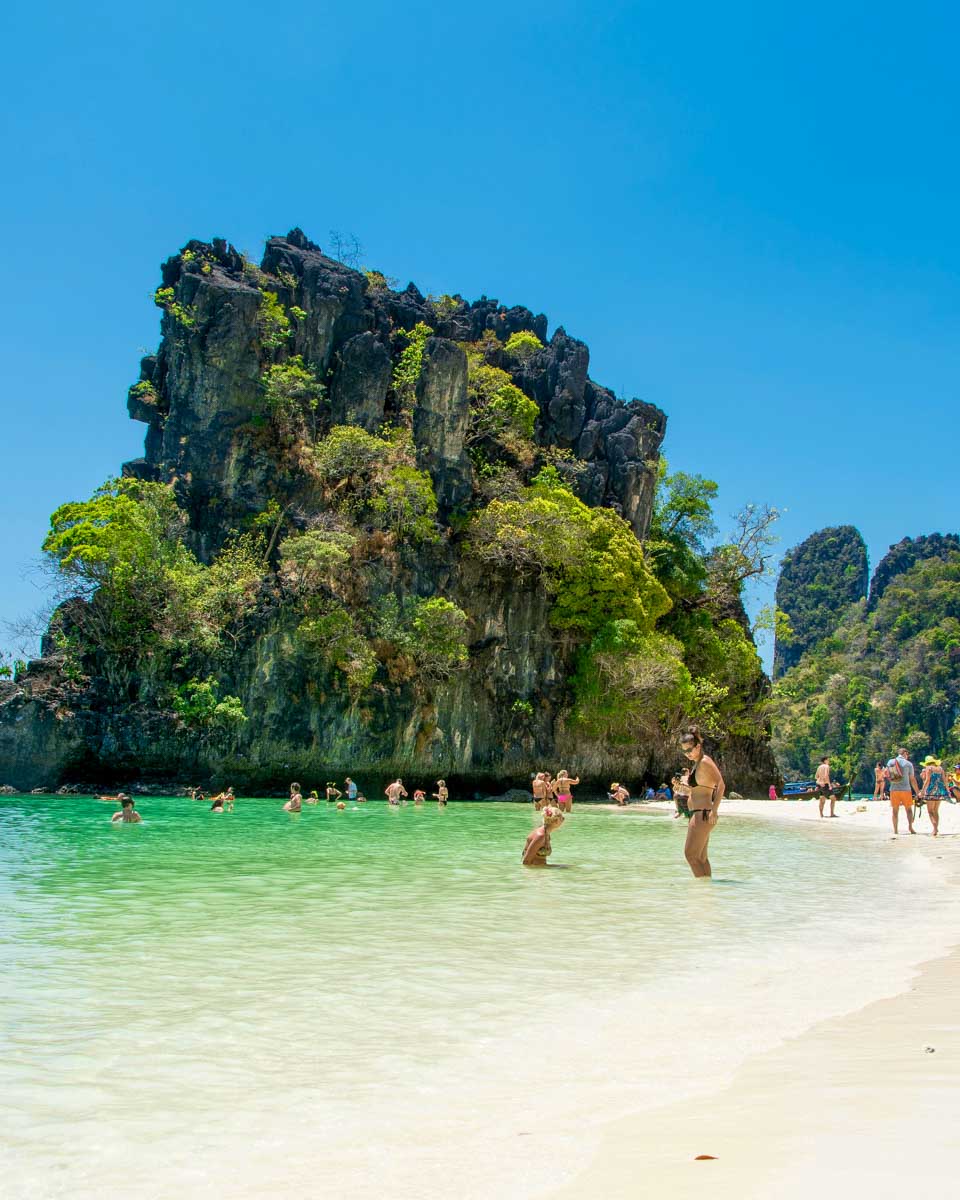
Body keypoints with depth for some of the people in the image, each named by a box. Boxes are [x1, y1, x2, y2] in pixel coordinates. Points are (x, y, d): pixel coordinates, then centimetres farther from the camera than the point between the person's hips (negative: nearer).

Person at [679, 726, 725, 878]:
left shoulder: (705, 762, -14)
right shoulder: (696, 763, 15)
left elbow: (721, 785, -24)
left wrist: (714, 811, -27)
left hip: (702, 814, -11)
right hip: (698, 814, 11)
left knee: (690, 854, -11)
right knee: (701, 857, 13)